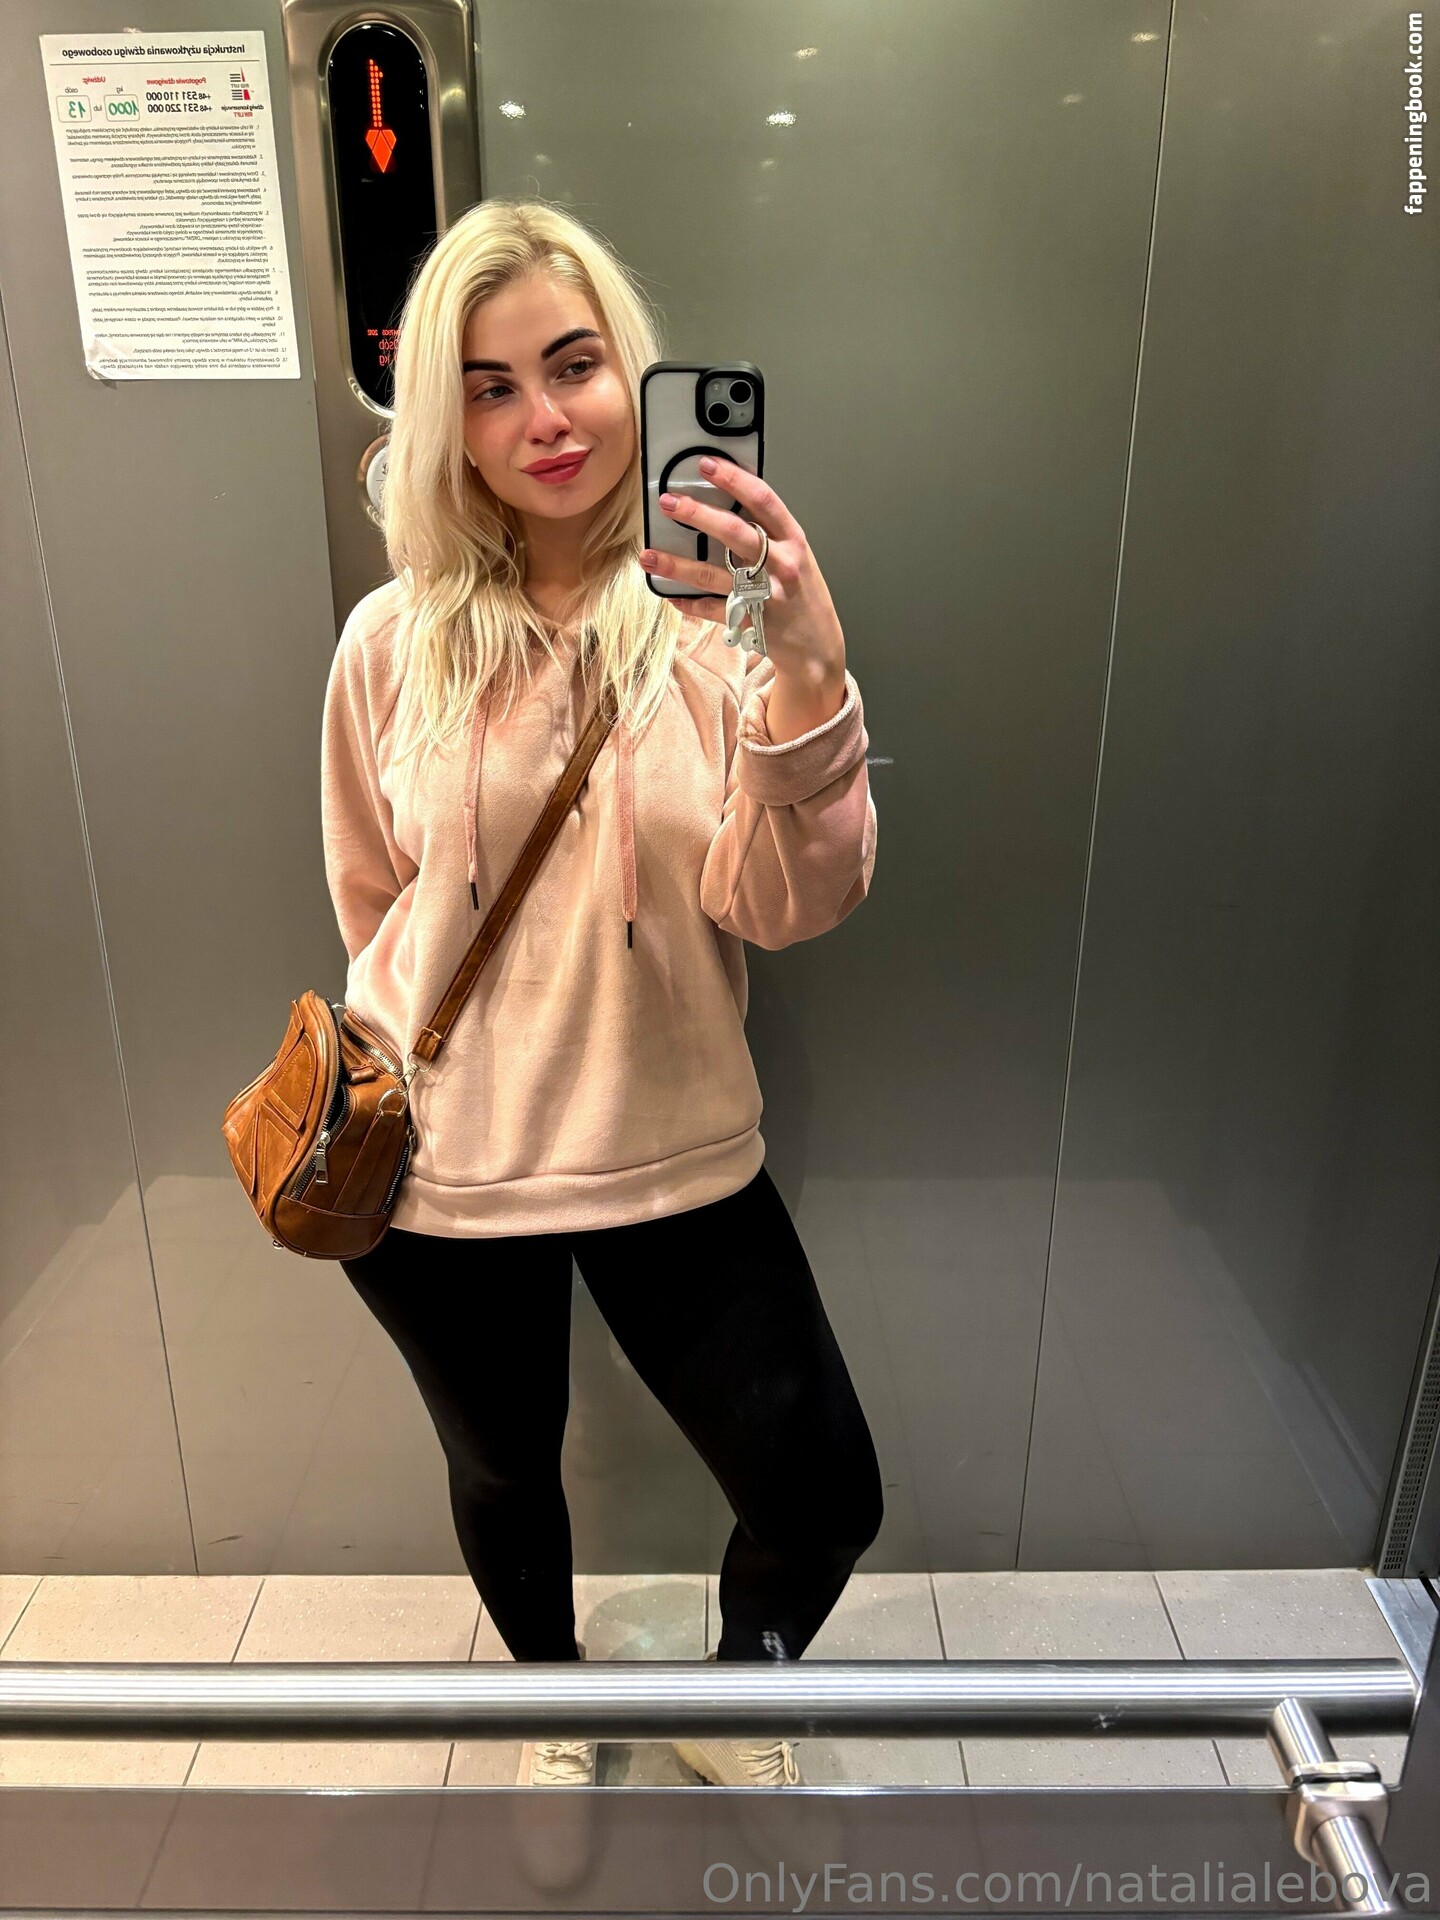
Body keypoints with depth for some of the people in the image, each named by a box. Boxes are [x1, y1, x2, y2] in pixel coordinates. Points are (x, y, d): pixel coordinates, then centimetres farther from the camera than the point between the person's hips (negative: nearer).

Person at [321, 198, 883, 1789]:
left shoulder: (725, 614, -10)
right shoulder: (396, 641, -7)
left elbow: (790, 906, -23)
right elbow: (372, 896, 7)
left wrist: (809, 672, -37)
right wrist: (456, 1051, 7)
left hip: (674, 1160, 0)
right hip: (436, 1174, 1)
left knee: (826, 1500, 6)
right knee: (503, 1475, 24)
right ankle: (553, 1693, 60)